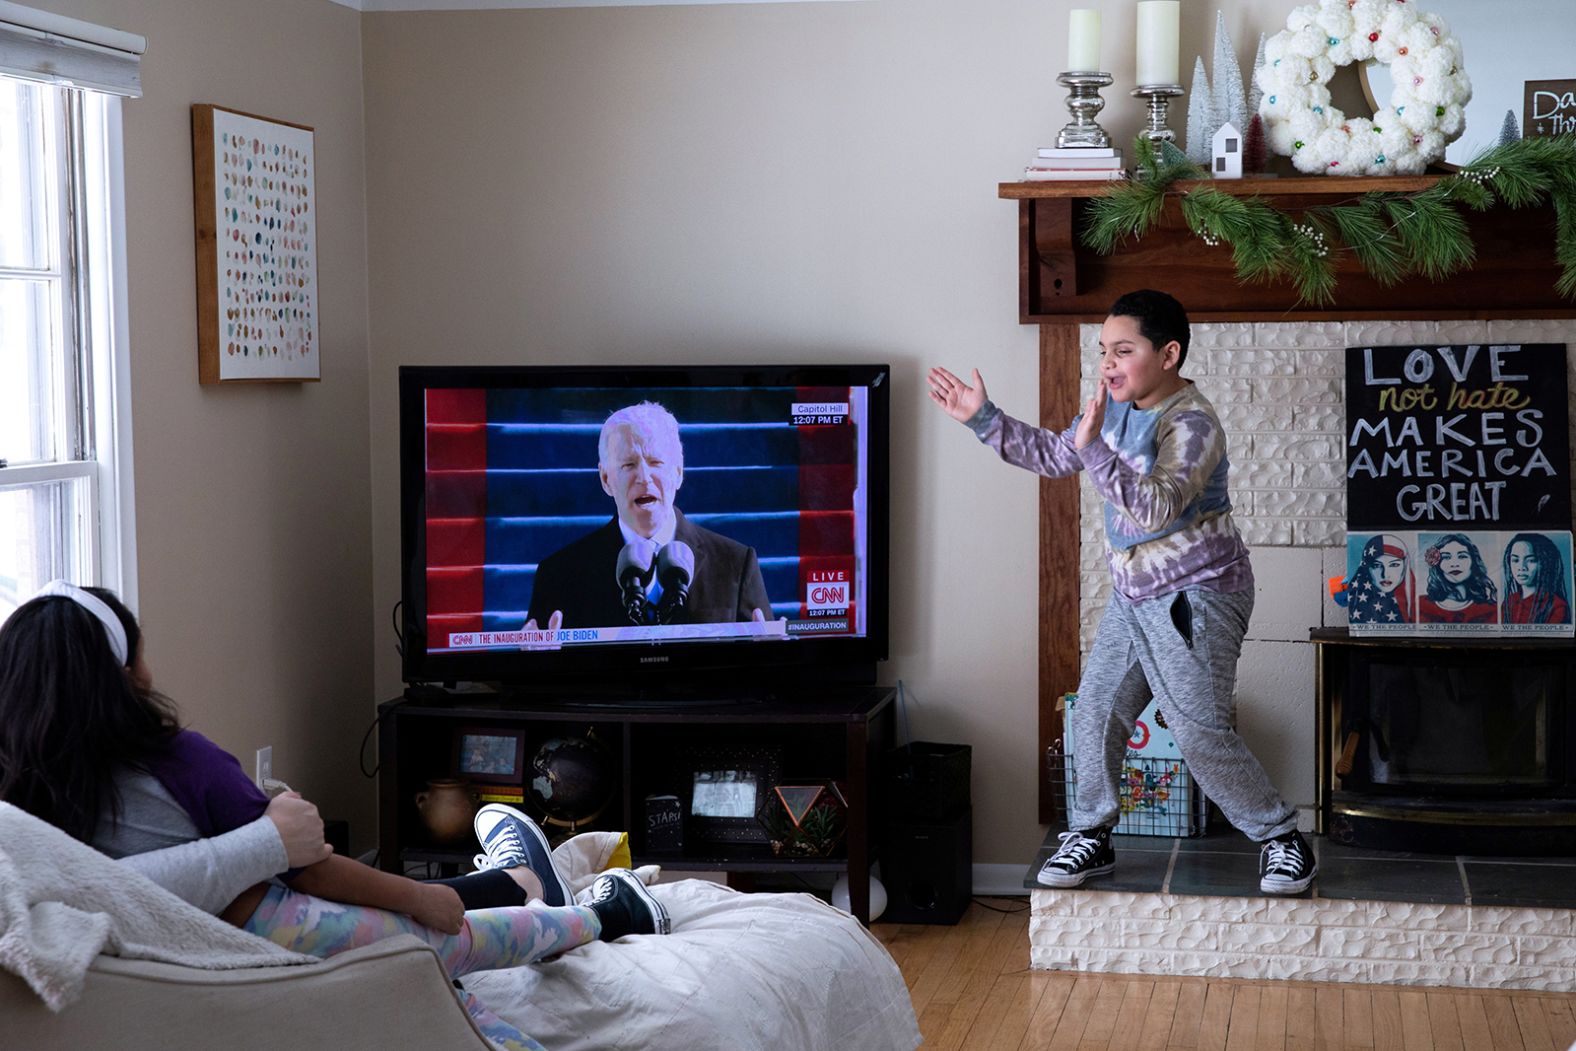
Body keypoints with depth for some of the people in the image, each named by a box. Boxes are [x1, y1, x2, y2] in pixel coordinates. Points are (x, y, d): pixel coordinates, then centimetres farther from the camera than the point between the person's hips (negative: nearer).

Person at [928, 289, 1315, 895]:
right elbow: (1054, 456, 19)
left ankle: (1283, 840, 6)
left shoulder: (1192, 424, -21)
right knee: (1095, 714, 9)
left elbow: (1156, 508, -34)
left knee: (1202, 735, -10)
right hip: (1132, 596, 9)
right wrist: (983, 420, 12)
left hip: (1194, 596, -9)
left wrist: (1094, 448, -39)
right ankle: (1091, 835, 24)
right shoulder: (1117, 407, 6)